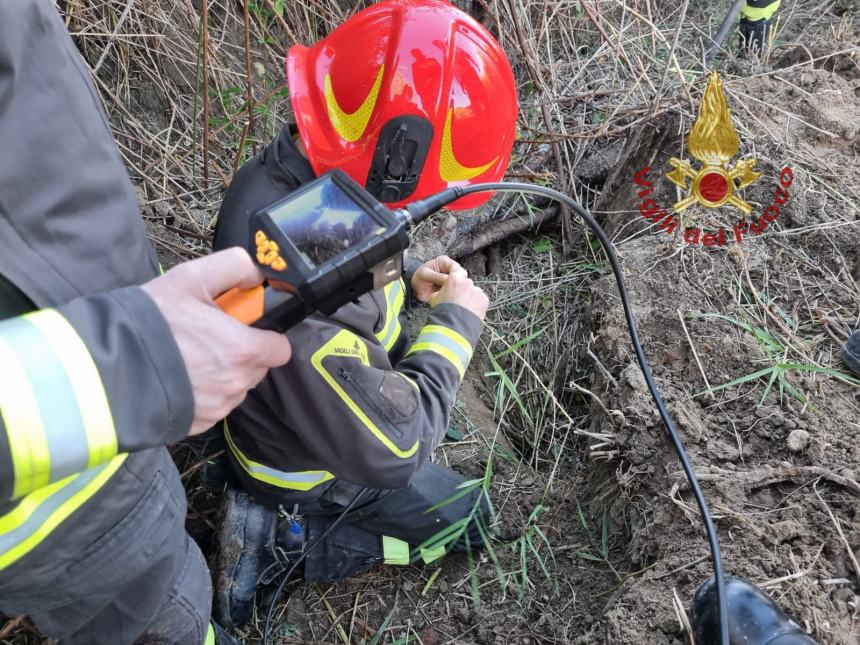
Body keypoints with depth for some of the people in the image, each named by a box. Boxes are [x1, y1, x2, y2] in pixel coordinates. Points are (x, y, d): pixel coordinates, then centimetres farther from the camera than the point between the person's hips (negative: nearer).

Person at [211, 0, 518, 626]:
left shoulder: (286, 172, -18)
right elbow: (393, 449, -31)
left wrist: (408, 280, -10)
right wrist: (456, 322, -21)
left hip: (299, 407, 7)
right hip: (314, 467, -7)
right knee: (467, 520, 11)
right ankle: (287, 540, 5)